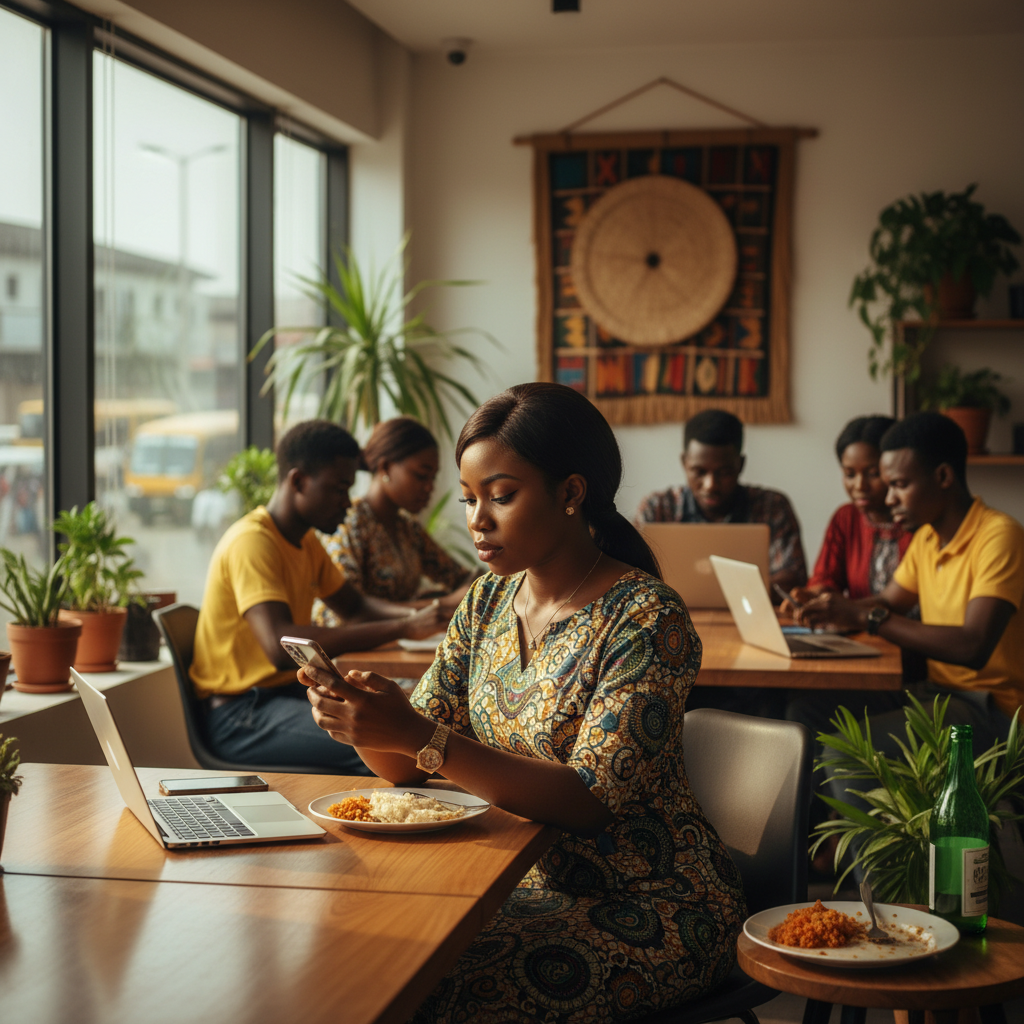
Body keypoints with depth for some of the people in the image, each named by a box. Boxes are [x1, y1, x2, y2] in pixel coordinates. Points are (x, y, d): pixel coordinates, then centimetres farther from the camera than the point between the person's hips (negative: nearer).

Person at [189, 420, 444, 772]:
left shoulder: (305, 542, 14)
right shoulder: (251, 542, -18)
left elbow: (355, 607, 26)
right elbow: (281, 646, -32)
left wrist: (417, 615, 3)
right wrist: (403, 628, -33)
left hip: (289, 692, 10)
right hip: (242, 716, -10)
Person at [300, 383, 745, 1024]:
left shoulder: (646, 619, -17)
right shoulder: (489, 599, 5)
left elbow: (592, 801, -24)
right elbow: (409, 766, 6)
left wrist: (421, 737, -32)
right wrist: (357, 717, -17)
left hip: (652, 909, -6)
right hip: (528, 884, 6)